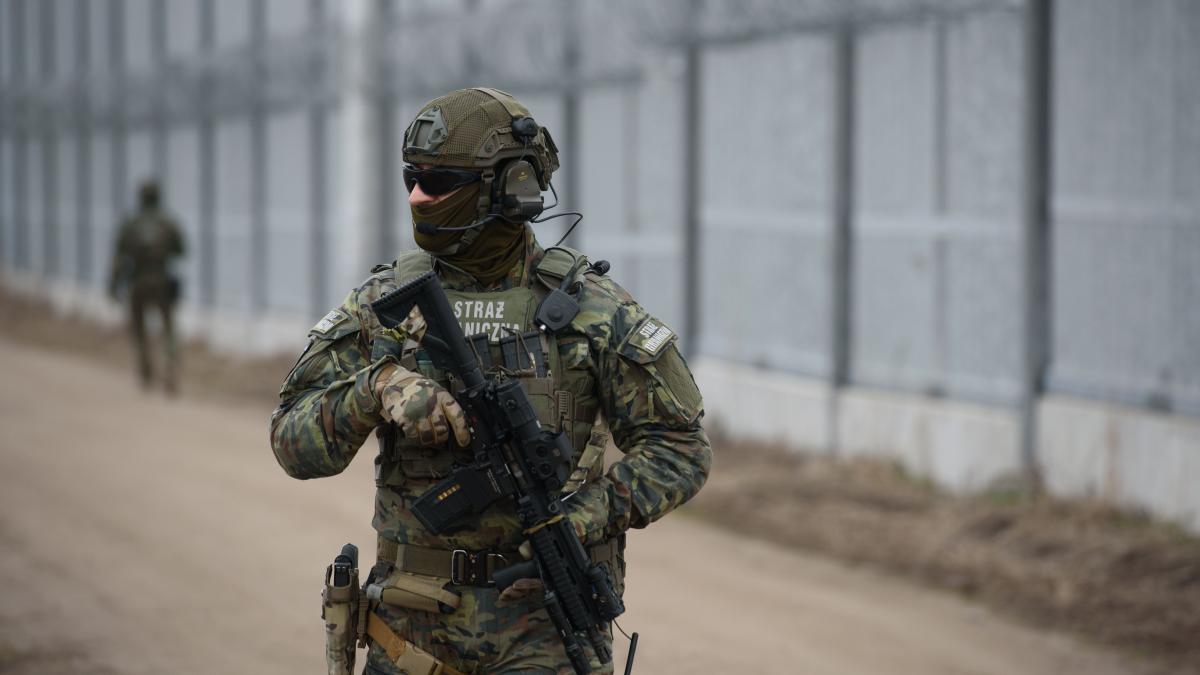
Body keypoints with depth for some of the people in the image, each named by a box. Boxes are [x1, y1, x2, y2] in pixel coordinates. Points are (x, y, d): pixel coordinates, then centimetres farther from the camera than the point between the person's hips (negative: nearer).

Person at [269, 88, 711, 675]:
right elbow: (295, 443, -1)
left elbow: (680, 448, -1)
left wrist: (588, 514, -17)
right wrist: (378, 388, -20)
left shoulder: (586, 307, -3)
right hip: (417, 624, 3)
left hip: (543, 625, -3)